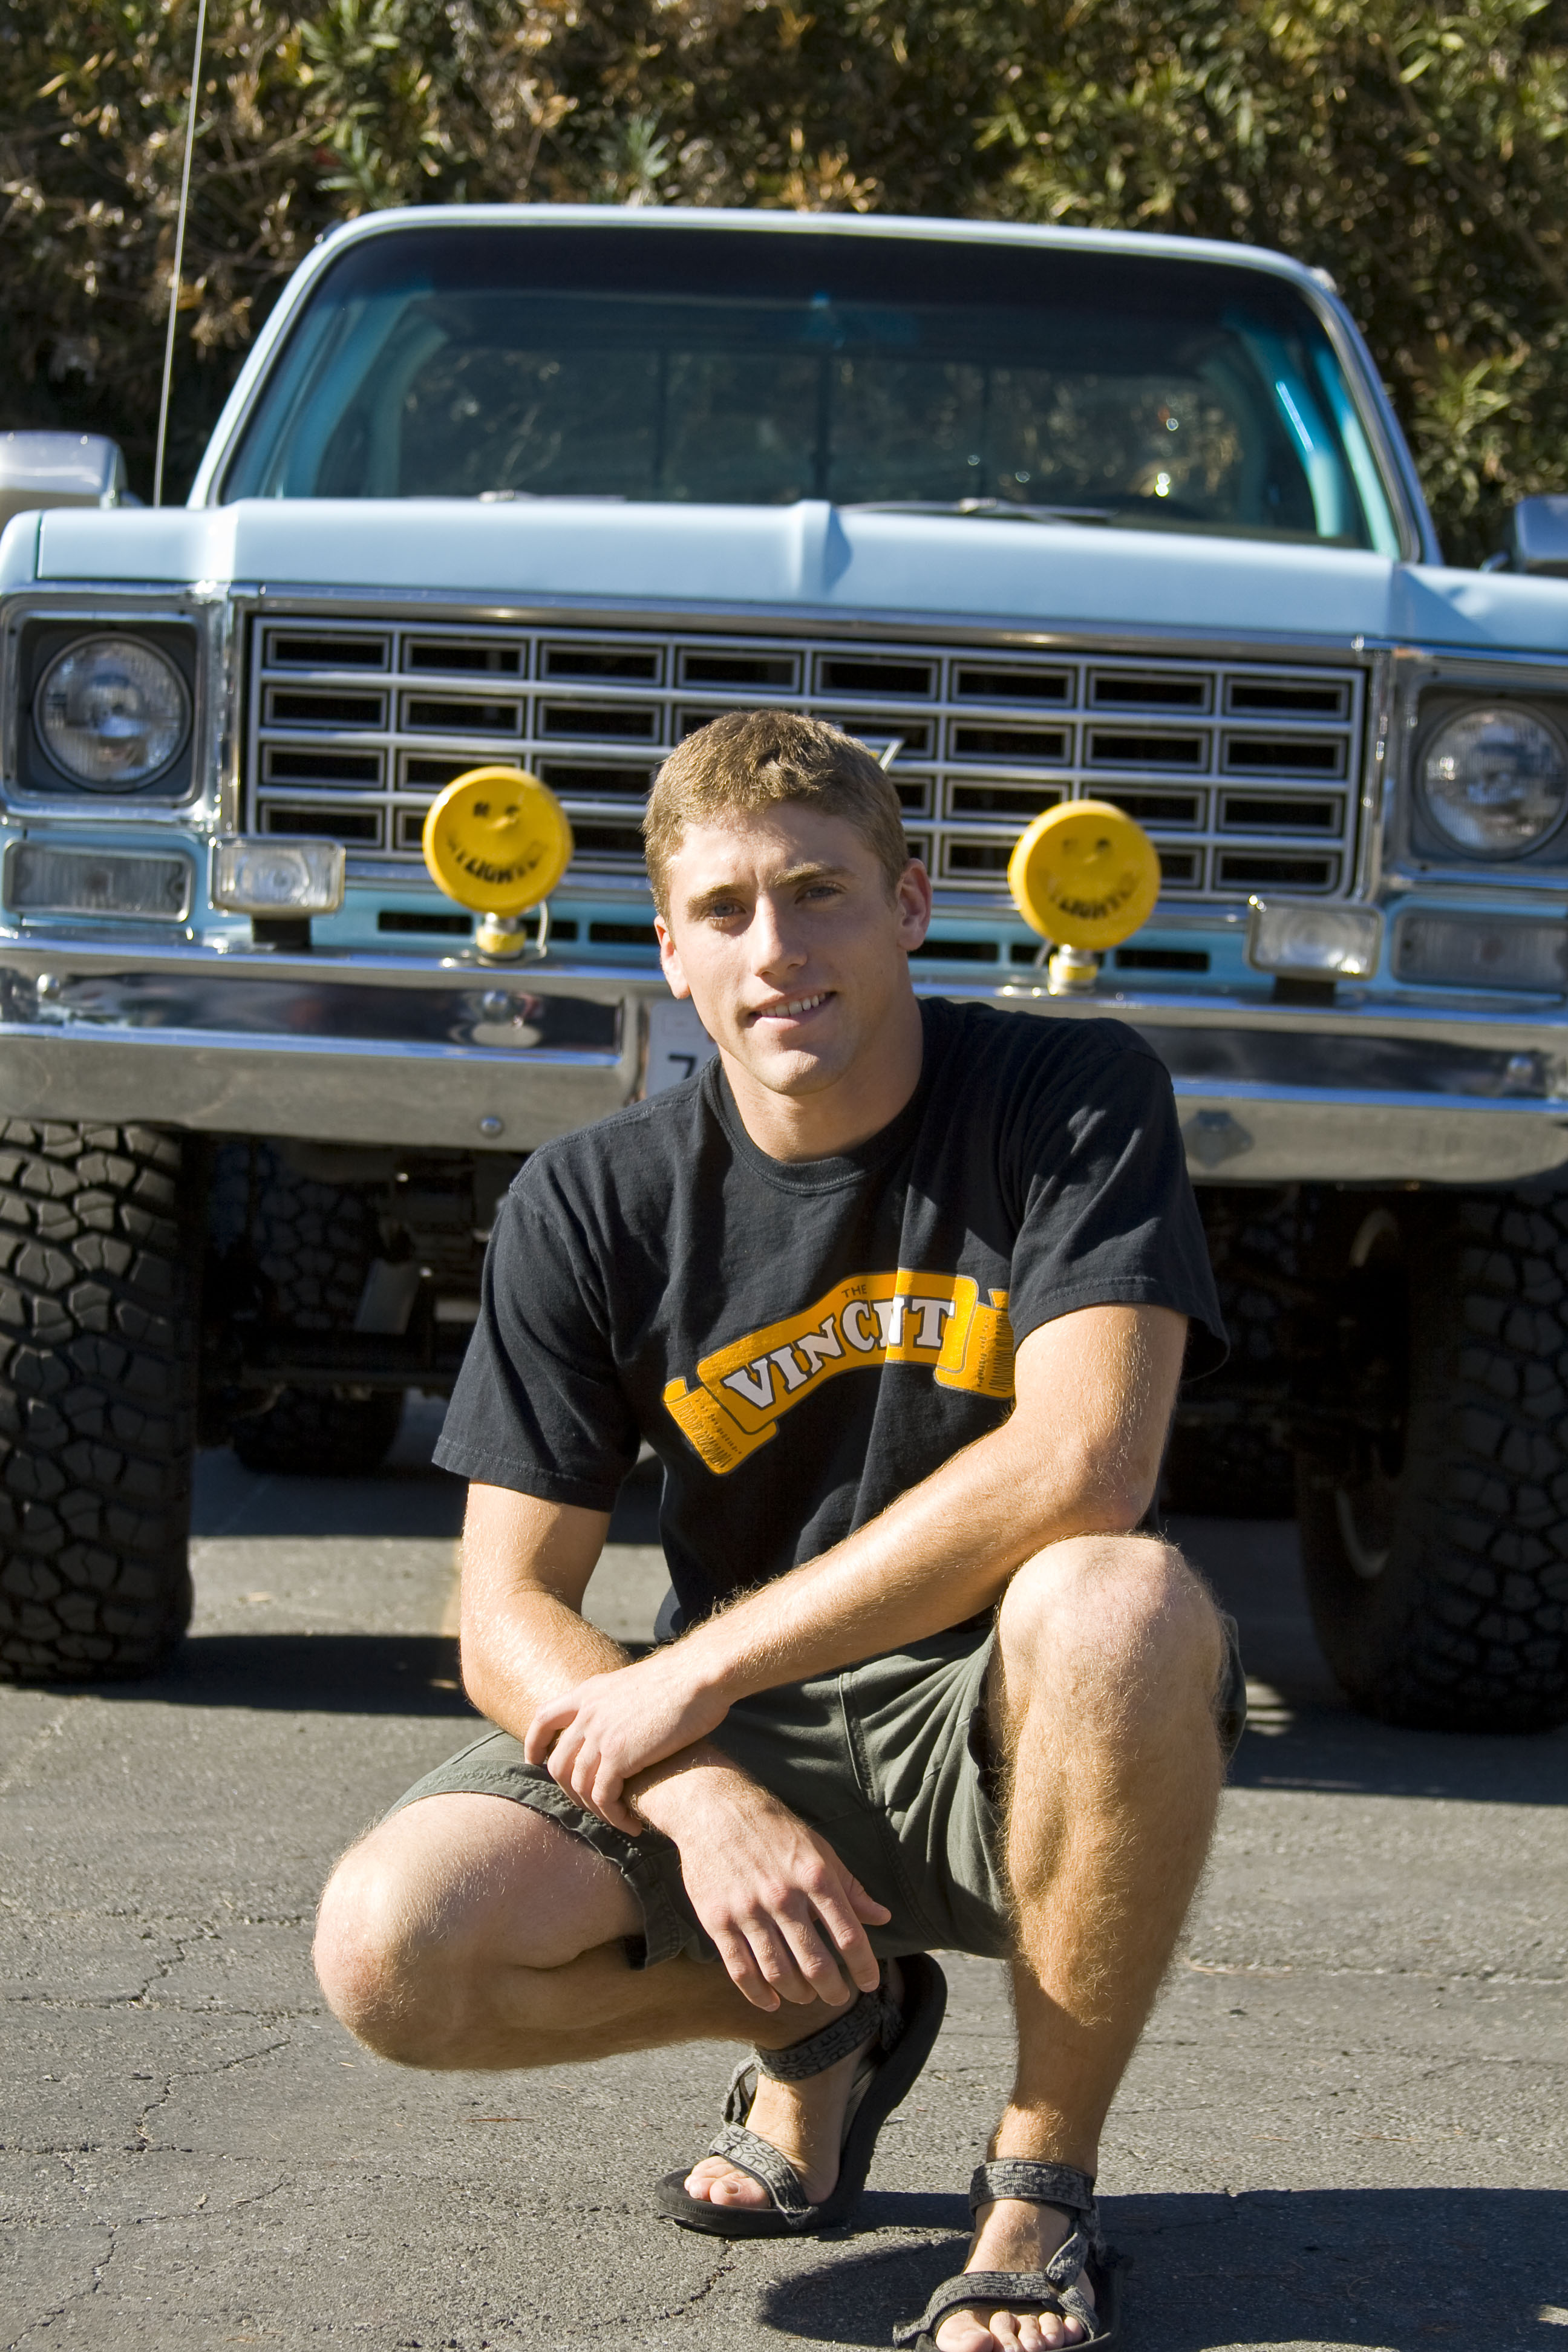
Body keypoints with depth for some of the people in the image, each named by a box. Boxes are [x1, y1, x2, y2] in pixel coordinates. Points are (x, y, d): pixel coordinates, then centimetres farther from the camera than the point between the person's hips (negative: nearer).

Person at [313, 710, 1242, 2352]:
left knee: (1120, 1603, -38)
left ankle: (1044, 2185, -16)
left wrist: (702, 1670, -25)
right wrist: (706, 1802, -27)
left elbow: (1083, 1470, -26)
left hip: (998, 1727, -3)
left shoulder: (1070, 1099, -11)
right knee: (392, 1950, -23)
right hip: (721, 1737, 3)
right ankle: (828, 2024, 9)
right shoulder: (591, 1207, -4)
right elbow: (508, 1615, -6)